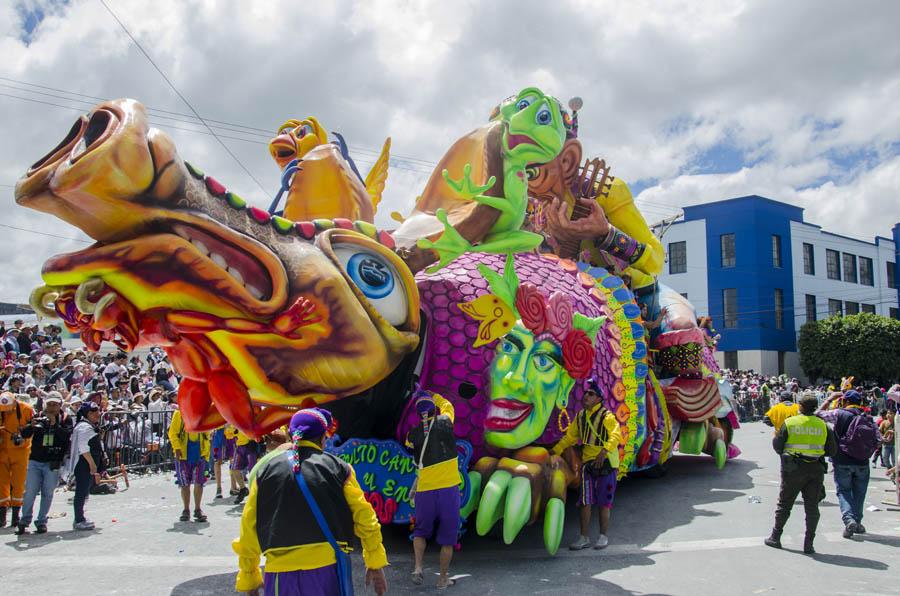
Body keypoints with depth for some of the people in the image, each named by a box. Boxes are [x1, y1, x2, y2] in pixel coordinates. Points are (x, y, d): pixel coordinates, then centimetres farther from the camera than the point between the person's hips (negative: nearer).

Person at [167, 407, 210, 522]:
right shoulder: (179, 413, -2)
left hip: (199, 453, 2)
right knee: (185, 484, 7)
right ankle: (186, 510, 20)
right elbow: (172, 433, -4)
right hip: (183, 454, -2)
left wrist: (206, 452, 7)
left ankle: (197, 509, 12)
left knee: (199, 482, -1)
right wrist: (177, 448, -14)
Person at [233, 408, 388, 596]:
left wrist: (248, 576, 16)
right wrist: (375, 564, 8)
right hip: (327, 568, -1)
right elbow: (364, 516, -1)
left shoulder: (265, 469, 4)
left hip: (280, 570, 1)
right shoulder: (337, 467, 0)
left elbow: (248, 526, 6)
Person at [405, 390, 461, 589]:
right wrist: (429, 395, 32)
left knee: (420, 531, 22)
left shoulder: (413, 433, 1)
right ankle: (443, 579, 16)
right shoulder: (445, 422, -1)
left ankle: (418, 567, 7)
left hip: (425, 490, 1)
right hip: (449, 489, -1)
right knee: (447, 536, 10)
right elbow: (446, 404, 21)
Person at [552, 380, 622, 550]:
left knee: (604, 502, 5)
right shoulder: (580, 416, 8)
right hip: (588, 461, 5)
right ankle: (584, 538, 12)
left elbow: (615, 436, -24)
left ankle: (604, 536, 19)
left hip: (606, 462, -5)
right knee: (586, 502, 4)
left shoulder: (607, 416, -10)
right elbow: (570, 437, 16)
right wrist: (555, 451, 11)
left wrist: (604, 451, -39)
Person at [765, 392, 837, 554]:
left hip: (793, 469, -1)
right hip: (815, 470, 1)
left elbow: (777, 446, -4)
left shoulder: (789, 423, -7)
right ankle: (808, 543, 9)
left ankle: (775, 537, 17)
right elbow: (832, 451, 3)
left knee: (784, 504, 11)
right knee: (812, 507, 9)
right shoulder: (823, 425, -2)